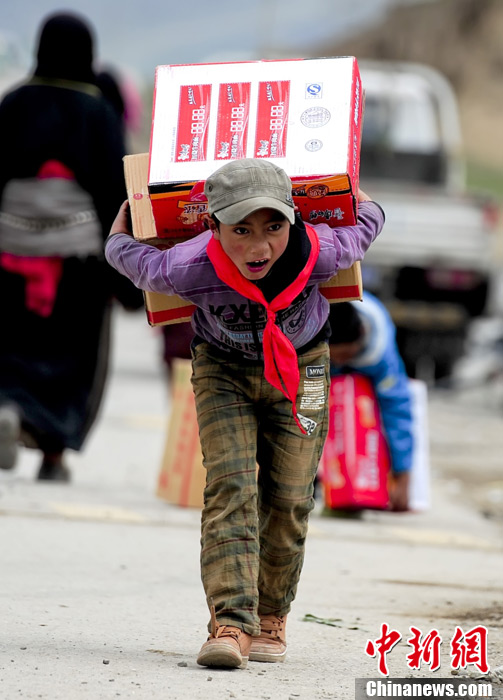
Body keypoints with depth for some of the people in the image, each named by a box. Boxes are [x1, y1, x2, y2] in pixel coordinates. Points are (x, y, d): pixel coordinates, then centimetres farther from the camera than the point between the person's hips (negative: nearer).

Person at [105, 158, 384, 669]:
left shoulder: (320, 253, -36)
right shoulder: (188, 269, -38)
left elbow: (367, 220, -11)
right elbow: (123, 251, -15)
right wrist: (132, 207, 7)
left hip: (300, 367, 1)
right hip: (222, 370, -1)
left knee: (288, 496, 1)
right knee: (230, 483, -18)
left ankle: (270, 617, 21)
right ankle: (230, 622, -27)